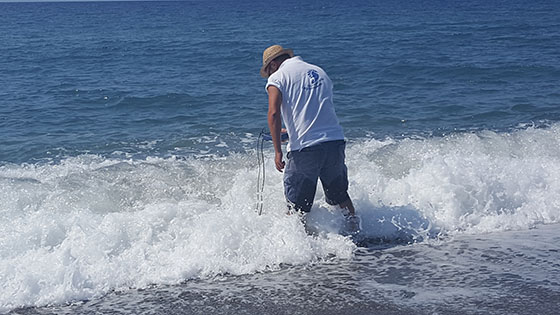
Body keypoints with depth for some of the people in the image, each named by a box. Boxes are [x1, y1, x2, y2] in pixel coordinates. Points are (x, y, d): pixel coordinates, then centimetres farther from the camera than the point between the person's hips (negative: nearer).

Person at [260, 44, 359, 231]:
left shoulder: (277, 78, 2)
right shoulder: (319, 72, 20)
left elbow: (274, 113, -13)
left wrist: (277, 151, -15)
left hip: (304, 147, -5)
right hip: (335, 140, 5)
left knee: (297, 206, 5)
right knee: (339, 195, 23)